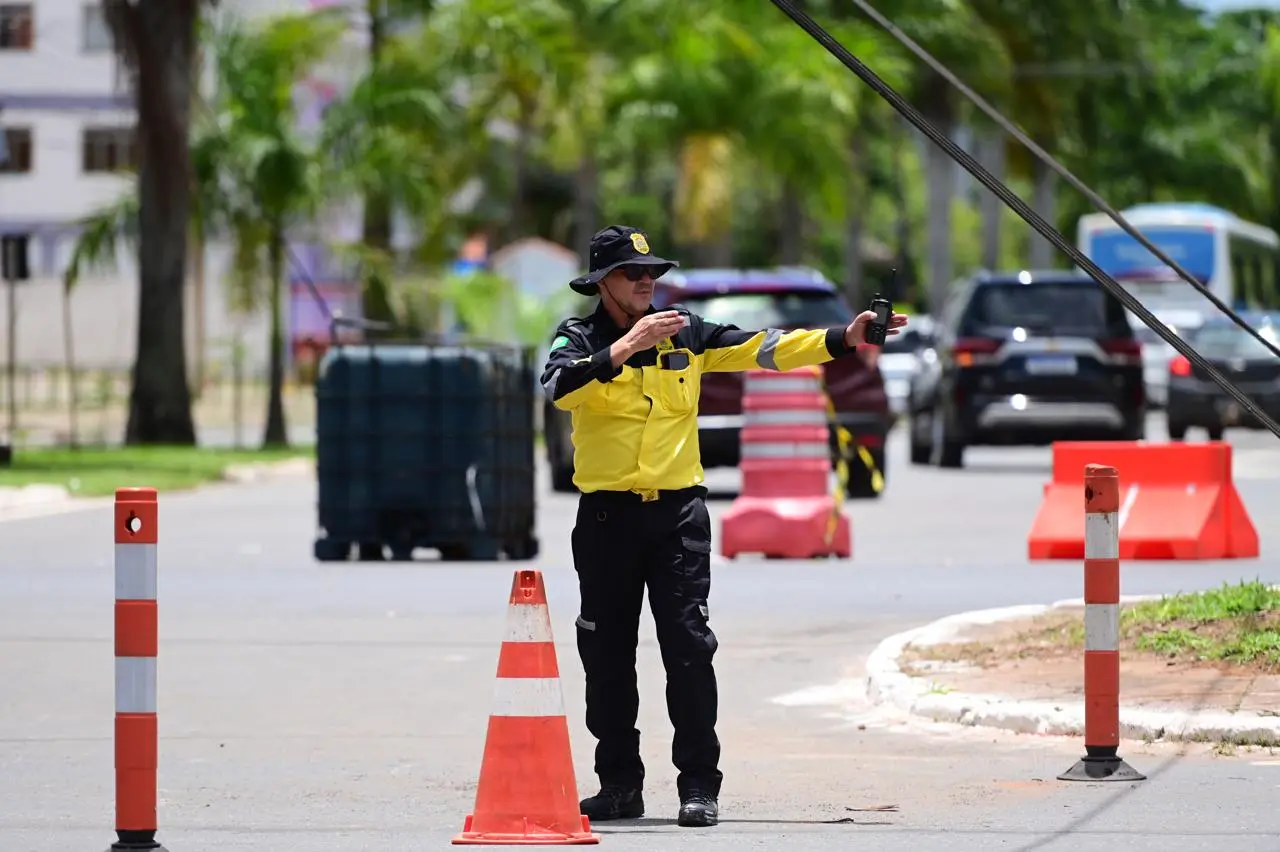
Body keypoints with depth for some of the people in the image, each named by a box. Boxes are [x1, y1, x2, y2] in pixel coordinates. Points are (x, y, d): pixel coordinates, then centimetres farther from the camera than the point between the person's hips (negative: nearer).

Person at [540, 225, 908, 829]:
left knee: (688, 647, -6)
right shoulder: (579, 339, 0)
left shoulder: (685, 334, 8)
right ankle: (619, 785, 15)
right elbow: (559, 388, -21)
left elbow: (763, 349, 2)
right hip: (606, 515, 0)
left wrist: (843, 340, -9)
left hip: (678, 512, 1)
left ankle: (699, 787, -3)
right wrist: (626, 347, -30)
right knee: (607, 654, 5)